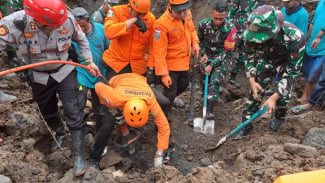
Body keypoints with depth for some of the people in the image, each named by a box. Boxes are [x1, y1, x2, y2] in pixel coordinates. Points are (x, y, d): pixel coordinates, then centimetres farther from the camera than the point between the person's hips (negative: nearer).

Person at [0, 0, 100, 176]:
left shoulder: (67, 19, -25)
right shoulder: (15, 23, -30)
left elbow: (81, 39, -4)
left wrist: (89, 61, -4)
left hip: (65, 73, -1)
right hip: (39, 77, 1)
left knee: (74, 115, -4)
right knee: (48, 113, 23)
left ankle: (79, 155, 12)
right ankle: (60, 134, 55)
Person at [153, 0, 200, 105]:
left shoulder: (187, 13, -9)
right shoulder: (162, 24, -30)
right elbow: (159, 52, -26)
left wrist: (195, 42, -5)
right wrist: (163, 73, -24)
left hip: (185, 61, 8)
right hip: (171, 64, -7)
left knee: (184, 85, 27)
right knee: (170, 93, 2)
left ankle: (169, 100, 54)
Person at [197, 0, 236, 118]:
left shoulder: (230, 29, -24)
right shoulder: (203, 24, -15)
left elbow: (227, 51, -18)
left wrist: (212, 65, -20)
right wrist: (203, 54, -10)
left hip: (222, 57, -3)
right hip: (207, 55, 3)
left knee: (215, 80, -19)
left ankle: (209, 109, -19)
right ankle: (205, 102, 26)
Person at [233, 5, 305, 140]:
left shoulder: (295, 37, -41)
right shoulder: (254, 33, -32)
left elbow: (292, 70, -32)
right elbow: (250, 56, -13)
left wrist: (274, 97, -37)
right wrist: (252, 80, -26)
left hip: (288, 62, -2)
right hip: (266, 59, 2)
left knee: (283, 93, -6)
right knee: (256, 89, -7)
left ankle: (279, 117, 26)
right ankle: (246, 123, 7)